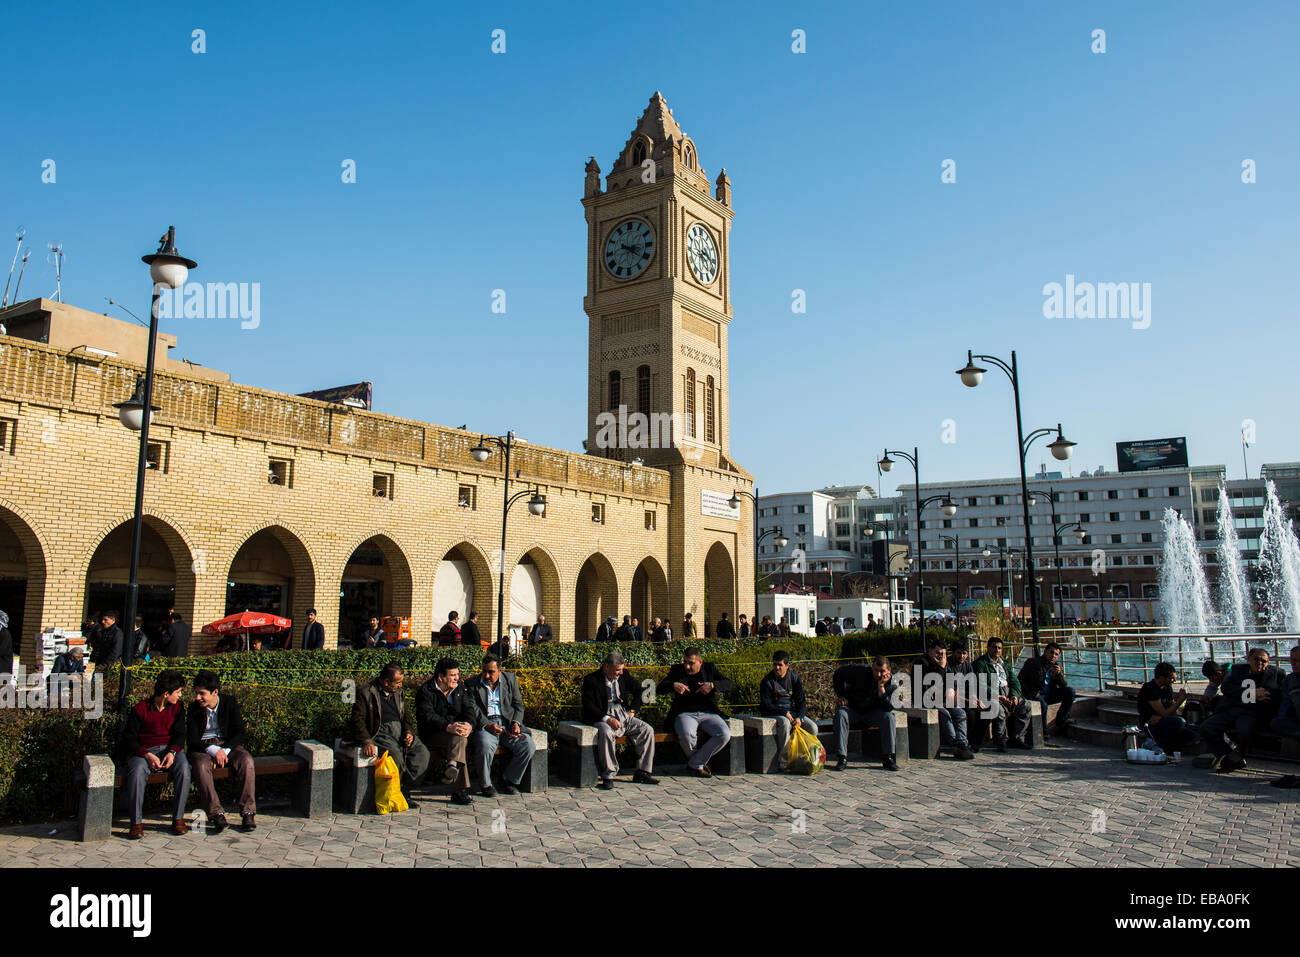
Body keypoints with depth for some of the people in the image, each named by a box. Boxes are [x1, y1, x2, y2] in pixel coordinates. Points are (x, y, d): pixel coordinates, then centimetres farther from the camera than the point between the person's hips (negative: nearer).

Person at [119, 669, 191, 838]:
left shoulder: (177, 707, 7)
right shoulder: (140, 708, -4)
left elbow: (179, 734, 5)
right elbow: (129, 737, -6)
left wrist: (173, 752, -17)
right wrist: (147, 755, -20)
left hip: (170, 748, 2)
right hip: (143, 750, -2)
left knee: (184, 768, -30)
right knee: (137, 770, -36)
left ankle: (178, 818, -22)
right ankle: (137, 822, -26)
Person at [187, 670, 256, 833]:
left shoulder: (230, 702, -2)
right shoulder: (194, 708, -2)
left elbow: (241, 733, -5)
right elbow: (191, 740, -7)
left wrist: (224, 751, -20)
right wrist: (213, 750, -24)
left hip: (227, 745, 0)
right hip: (203, 747, 0)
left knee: (246, 761, -31)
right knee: (201, 765, -35)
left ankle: (248, 812, -30)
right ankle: (216, 814, -37)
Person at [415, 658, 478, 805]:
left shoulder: (458, 689, 15)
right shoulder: (426, 691, -4)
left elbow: (469, 709, 4)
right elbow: (428, 716, -18)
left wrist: (469, 725, -20)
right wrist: (448, 727, -34)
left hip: (457, 730, 6)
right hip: (432, 736, -5)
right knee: (459, 739, -33)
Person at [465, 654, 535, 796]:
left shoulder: (510, 679, 12)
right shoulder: (472, 684, 5)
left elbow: (518, 705, 13)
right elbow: (472, 710, -5)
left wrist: (516, 723, -6)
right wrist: (487, 725, -21)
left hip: (507, 724, 3)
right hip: (484, 725, -3)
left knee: (529, 746, -21)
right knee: (485, 746, -35)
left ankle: (508, 779, 4)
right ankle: (486, 785, -9)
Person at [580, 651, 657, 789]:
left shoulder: (623, 675, 9)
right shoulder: (591, 680, -7)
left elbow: (638, 691, 23)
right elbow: (588, 706, -14)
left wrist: (633, 710, 9)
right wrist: (607, 718, -25)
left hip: (623, 715, 6)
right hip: (602, 717, -5)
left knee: (648, 730, -13)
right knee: (606, 733, -38)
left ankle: (641, 772, -6)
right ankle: (608, 776, -26)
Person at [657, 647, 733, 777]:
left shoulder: (710, 668, 12)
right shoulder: (677, 670, 10)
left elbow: (728, 684, 5)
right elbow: (659, 688, 4)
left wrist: (712, 685, -14)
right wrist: (673, 685, -17)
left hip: (708, 713, 2)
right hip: (685, 714, -2)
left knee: (725, 735, -26)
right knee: (686, 735, -35)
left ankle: (695, 764, -9)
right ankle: (700, 764, -3)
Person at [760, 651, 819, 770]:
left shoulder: (794, 678, 5)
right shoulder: (767, 681, -7)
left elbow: (801, 701, 5)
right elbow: (766, 705, -10)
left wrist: (799, 717, -15)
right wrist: (785, 713, -22)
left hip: (792, 712, 4)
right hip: (773, 714, -4)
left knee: (812, 727, -18)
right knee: (785, 723, -37)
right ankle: (781, 760, -27)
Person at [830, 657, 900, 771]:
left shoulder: (892, 683, -12)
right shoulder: (860, 671, -15)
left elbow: (888, 708, -22)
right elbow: (838, 673, 1)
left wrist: (881, 687, -32)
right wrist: (840, 696, -3)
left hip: (873, 712, 1)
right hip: (853, 709, -1)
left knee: (889, 717, -28)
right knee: (840, 713, -31)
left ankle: (888, 758, -20)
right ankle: (842, 759, -31)